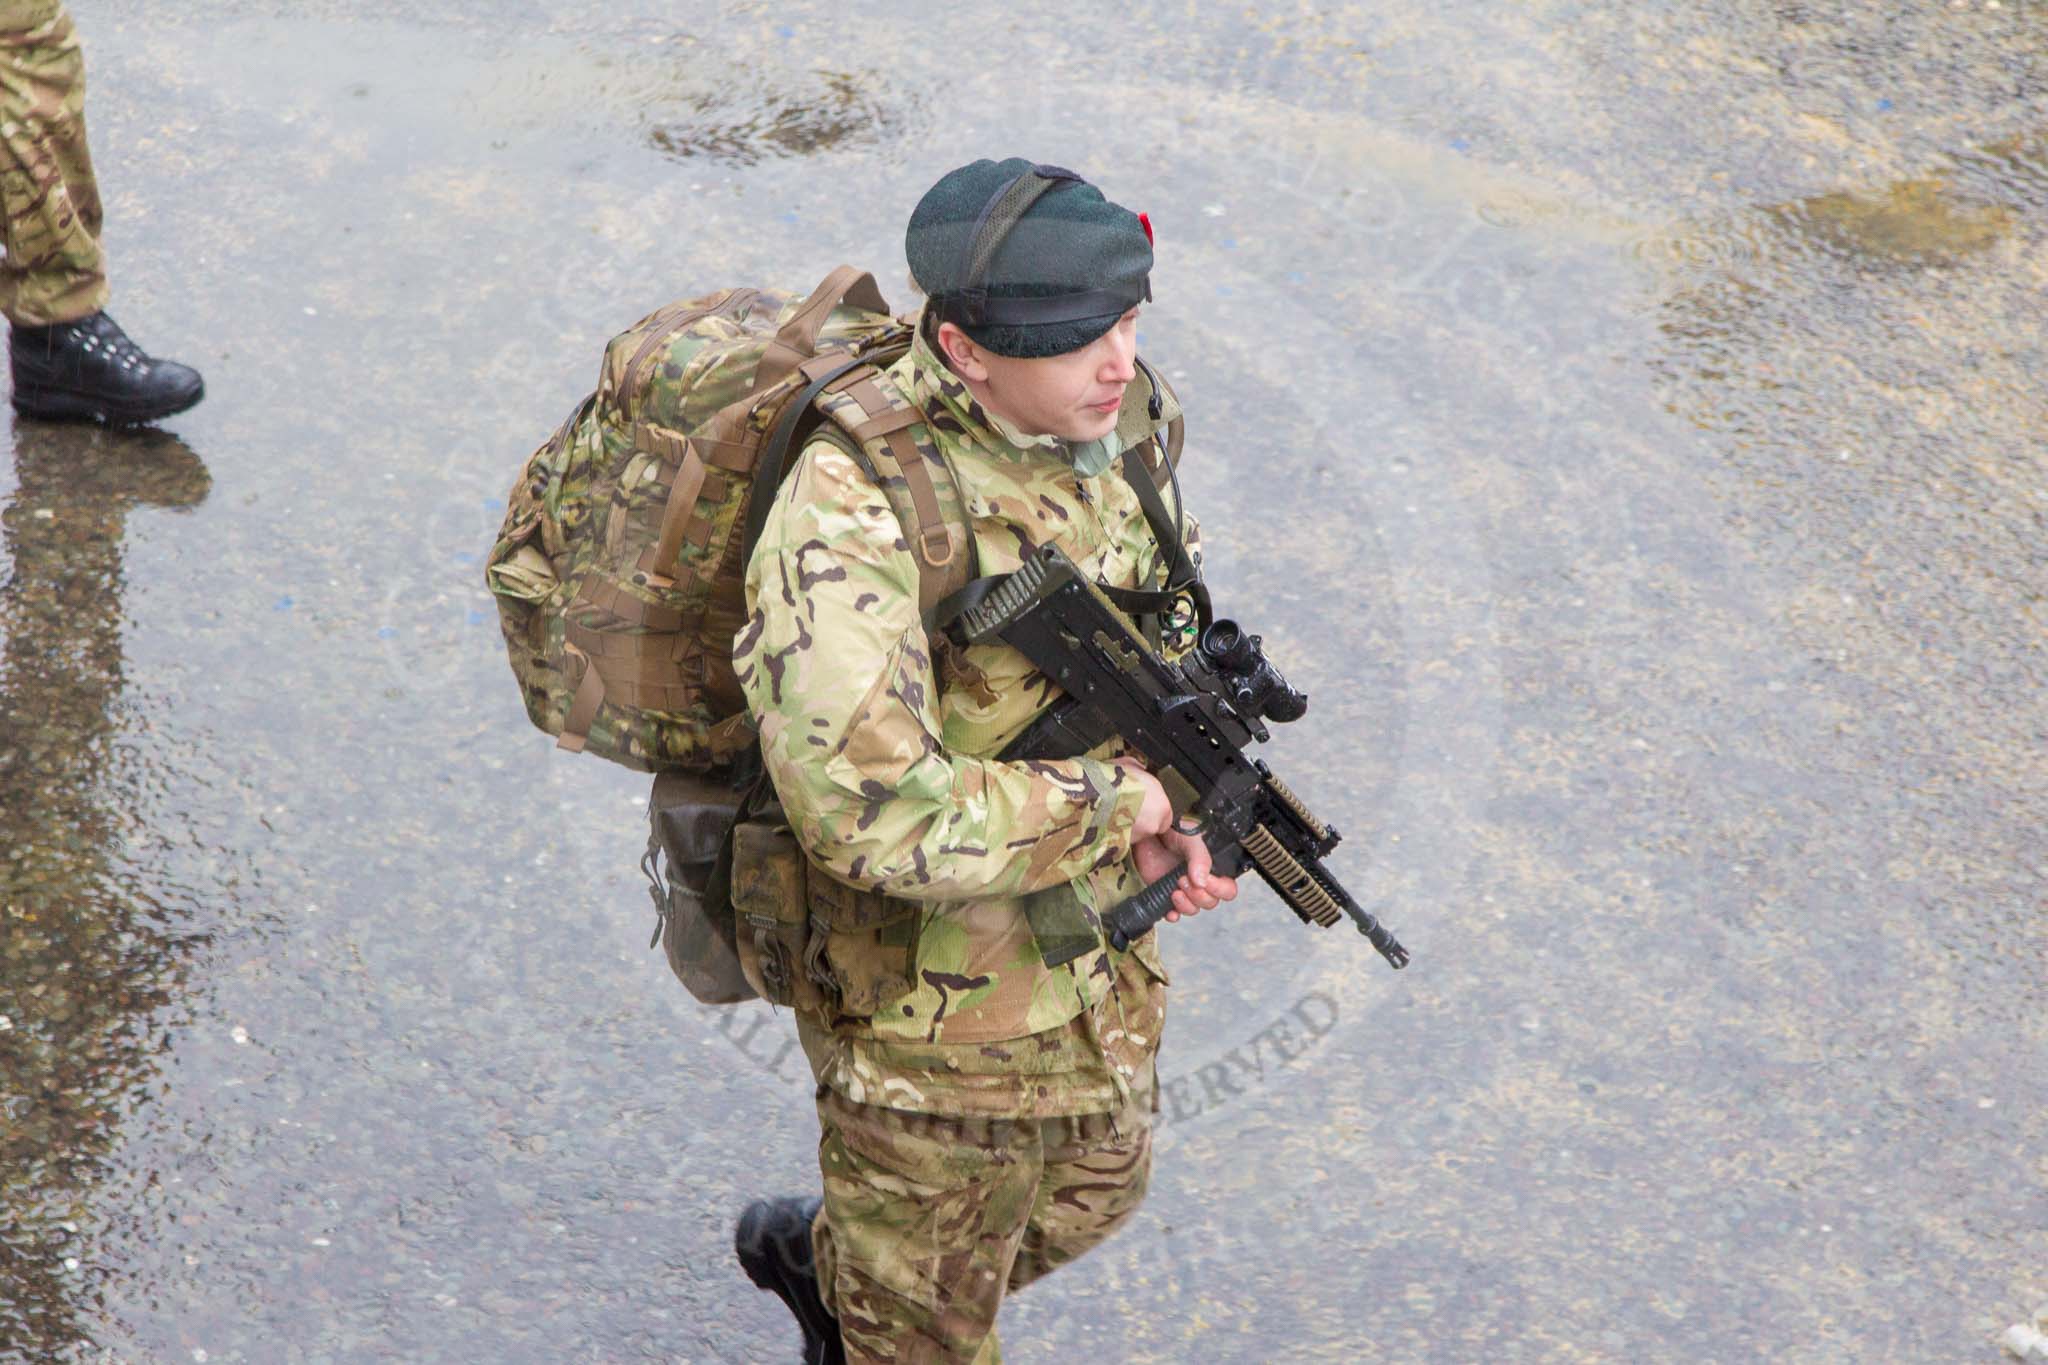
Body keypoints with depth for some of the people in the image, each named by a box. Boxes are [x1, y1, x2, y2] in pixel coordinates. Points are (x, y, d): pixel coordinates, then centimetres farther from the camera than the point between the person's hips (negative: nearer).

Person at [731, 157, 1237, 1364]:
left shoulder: (1118, 417, -9)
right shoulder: (852, 512, -33)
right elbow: (874, 817, -40)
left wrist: (1178, 810, -6)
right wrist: (1110, 805, -27)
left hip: (1099, 926, 7)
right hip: (936, 972, -7)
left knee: (1093, 1192, 30)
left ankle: (819, 1255, 54)